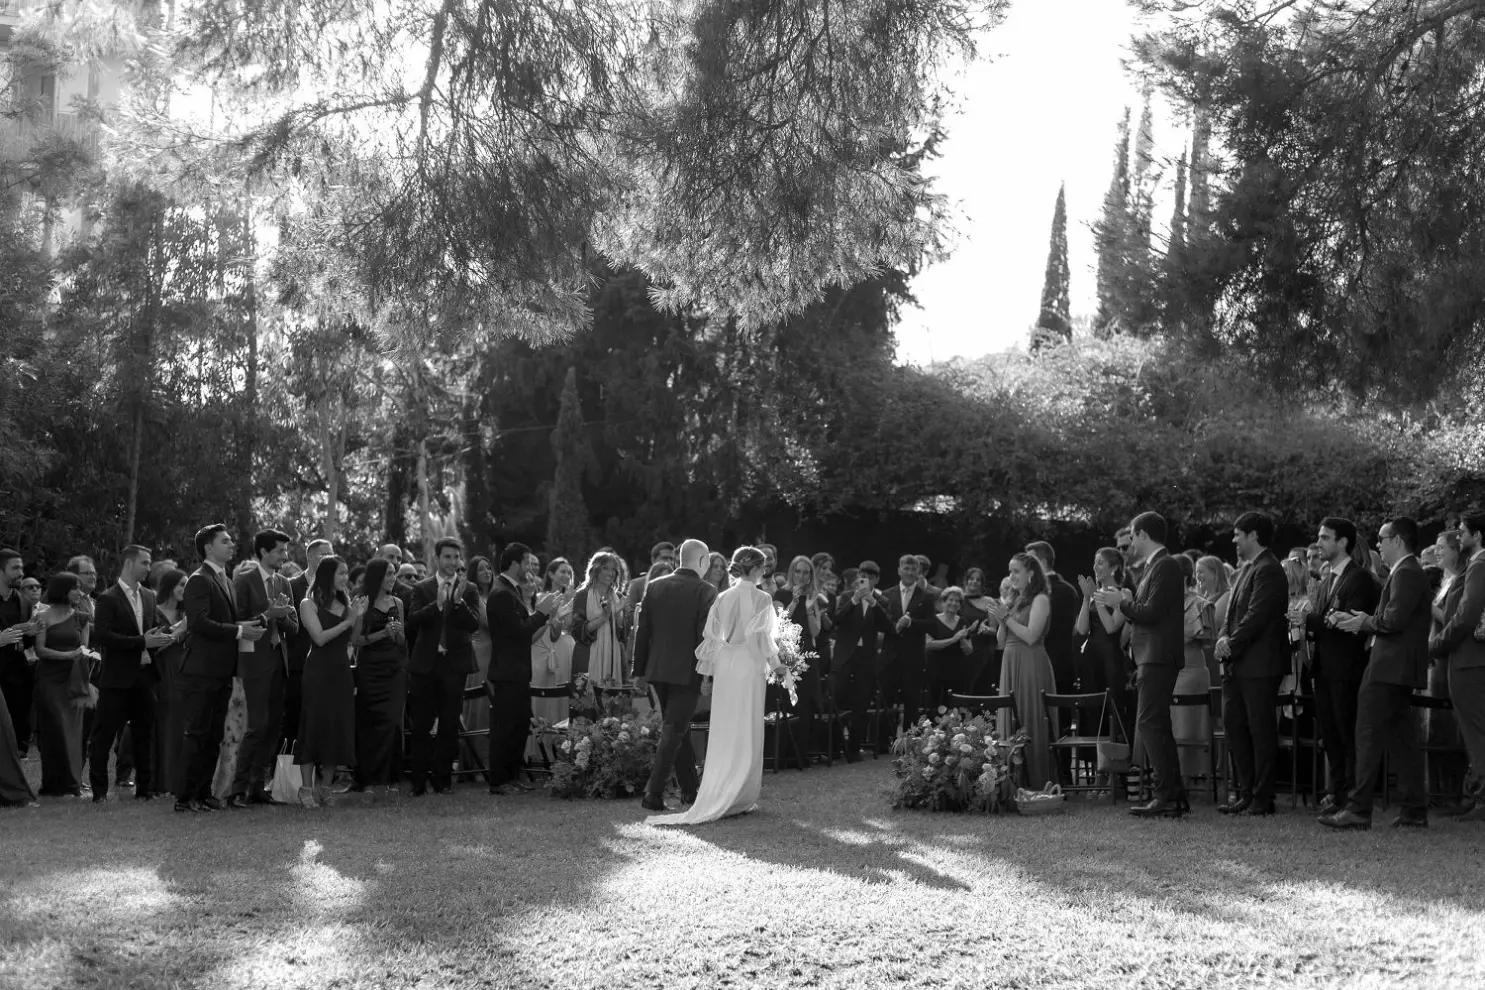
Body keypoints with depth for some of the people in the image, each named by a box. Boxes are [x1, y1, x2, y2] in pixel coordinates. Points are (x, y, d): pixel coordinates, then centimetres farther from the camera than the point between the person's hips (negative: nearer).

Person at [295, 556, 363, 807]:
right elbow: (320, 637, -13)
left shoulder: (345, 602, 11)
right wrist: (348, 621, -15)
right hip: (319, 670, -6)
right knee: (316, 725, -5)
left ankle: (325, 787, 14)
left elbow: (353, 639, 10)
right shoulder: (309, 604, -4)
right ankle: (307, 788, 1)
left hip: (342, 671, 6)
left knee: (339, 727, 5)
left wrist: (359, 617, -5)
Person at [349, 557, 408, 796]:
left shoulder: (397, 603, 11)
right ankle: (369, 779, 1)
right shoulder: (364, 604, -4)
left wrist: (397, 633, -4)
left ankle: (389, 779, 8)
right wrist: (382, 633, -16)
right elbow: (355, 640, -8)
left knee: (392, 722, 1)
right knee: (373, 723, -5)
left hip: (395, 669, 4)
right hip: (371, 668, -4)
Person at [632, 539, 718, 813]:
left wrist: (639, 672, 11)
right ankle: (653, 795, -7)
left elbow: (642, 632, 5)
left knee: (678, 728, 18)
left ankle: (690, 790, 25)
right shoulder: (705, 592, -10)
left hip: (657, 670, 5)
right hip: (687, 672, -5)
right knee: (673, 731, -1)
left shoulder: (654, 587, 4)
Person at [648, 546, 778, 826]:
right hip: (748, 667, -5)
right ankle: (739, 799, 3)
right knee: (745, 734, 2)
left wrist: (708, 672, 11)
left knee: (724, 732, 11)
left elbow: (711, 636, 6)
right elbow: (760, 636, -11)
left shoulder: (722, 598, 6)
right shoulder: (761, 598, -7)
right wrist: (775, 663, -1)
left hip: (723, 666, 5)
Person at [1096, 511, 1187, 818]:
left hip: (1159, 657, -11)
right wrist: (1119, 603, 10)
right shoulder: (1154, 566, 16)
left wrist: (1121, 603, -9)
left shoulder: (1165, 566, -14)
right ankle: (1173, 795, 18)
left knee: (1149, 725, -11)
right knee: (1158, 727, 14)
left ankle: (1168, 796, -10)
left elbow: (1151, 613, -21)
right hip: (1153, 657, 11)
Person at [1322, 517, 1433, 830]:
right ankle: (1414, 811, 13)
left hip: (1390, 669, -10)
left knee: (1369, 738, -8)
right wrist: (1359, 619, 8)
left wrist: (1363, 622, -7)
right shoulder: (1409, 573, 18)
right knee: (1402, 741, 11)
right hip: (1397, 670, 10)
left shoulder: (1406, 574, -14)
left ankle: (1358, 810, -7)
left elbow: (1393, 621, -23)